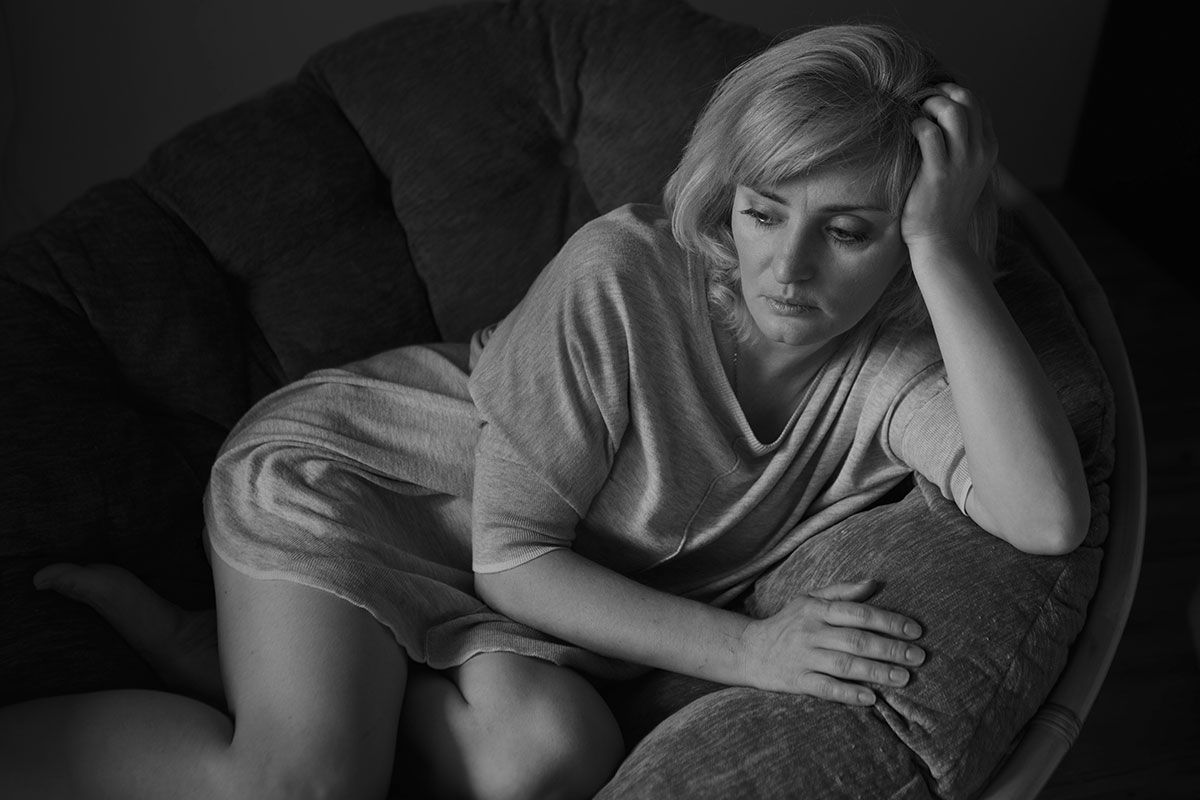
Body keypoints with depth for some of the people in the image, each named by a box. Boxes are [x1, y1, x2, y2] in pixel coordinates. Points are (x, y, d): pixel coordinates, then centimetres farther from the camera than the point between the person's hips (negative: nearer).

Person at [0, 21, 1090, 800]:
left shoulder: (893, 362, -14)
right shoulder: (622, 274, -24)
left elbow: (1050, 517, -32)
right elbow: (511, 554, -20)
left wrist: (946, 251, -34)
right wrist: (748, 649, -28)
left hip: (506, 604, 5)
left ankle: (214, 666, -5)